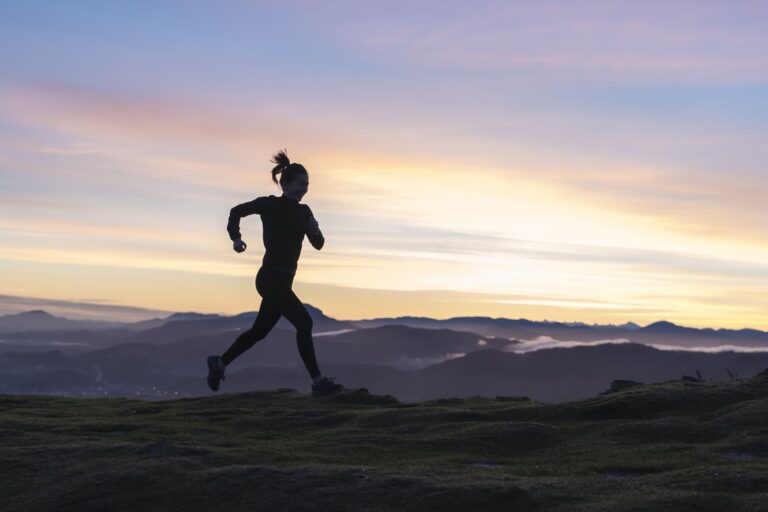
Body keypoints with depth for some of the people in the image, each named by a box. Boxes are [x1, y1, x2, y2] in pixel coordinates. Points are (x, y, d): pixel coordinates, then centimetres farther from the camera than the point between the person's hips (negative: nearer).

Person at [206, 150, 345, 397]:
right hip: (271, 277, -8)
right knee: (304, 322, -17)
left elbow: (318, 244, 8)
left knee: (260, 330, 17)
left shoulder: (304, 212, 10)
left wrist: (315, 230, -13)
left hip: (284, 280, 8)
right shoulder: (271, 204, -7)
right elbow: (237, 211, 5)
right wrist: (236, 238, -8)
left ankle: (220, 362, 35)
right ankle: (318, 381, -16)